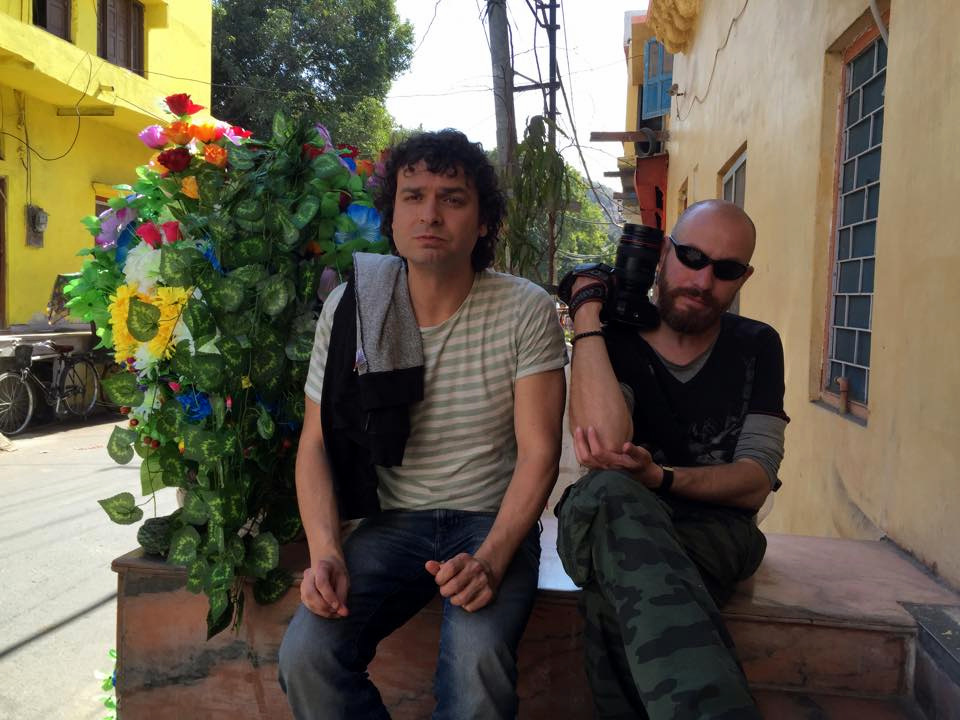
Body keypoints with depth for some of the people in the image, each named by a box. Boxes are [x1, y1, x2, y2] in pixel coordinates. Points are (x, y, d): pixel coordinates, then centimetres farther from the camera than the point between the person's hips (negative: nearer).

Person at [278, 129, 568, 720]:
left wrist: (490, 560, -24)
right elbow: (316, 441, 1)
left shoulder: (527, 312, -8)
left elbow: (538, 452, -10)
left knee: (478, 662, -30)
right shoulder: (351, 307, -2)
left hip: (494, 522, -2)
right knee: (306, 655, -21)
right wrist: (325, 550, -14)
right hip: (392, 520, 2)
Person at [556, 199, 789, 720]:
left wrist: (658, 478, -24)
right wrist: (587, 313, -15)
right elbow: (606, 443, -22)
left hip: (714, 530, 0)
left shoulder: (756, 347, 5)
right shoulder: (613, 339, -1)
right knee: (609, 492, -39)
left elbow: (754, 485, -3)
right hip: (608, 521, 0)